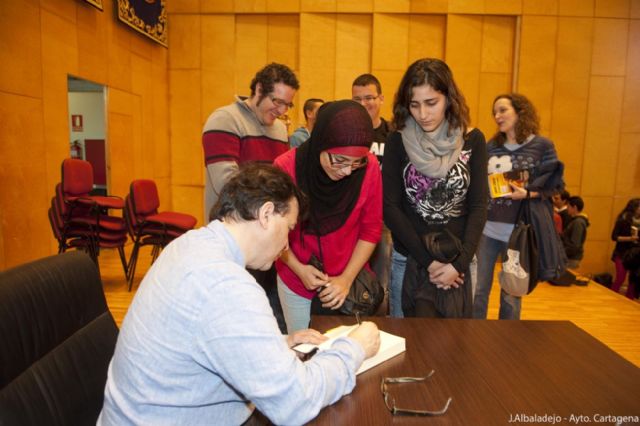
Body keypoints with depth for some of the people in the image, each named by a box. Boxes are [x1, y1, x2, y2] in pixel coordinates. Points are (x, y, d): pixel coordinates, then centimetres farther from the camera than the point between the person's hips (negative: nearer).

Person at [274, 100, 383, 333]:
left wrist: (347, 278, -10)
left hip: (349, 281, 1)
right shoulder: (286, 167, -19)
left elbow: (371, 229, -7)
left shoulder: (369, 167, -17)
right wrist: (299, 269, -13)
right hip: (296, 283, 0)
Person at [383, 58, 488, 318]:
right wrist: (428, 261, -12)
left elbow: (478, 206, -2)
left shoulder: (473, 140, -1)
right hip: (411, 259, -1)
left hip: (459, 260, 2)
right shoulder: (397, 142, -5)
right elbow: (390, 207, -8)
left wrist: (459, 262, -11)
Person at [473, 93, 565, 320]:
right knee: (477, 290, 8)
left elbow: (552, 185, -1)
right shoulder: (491, 146, 10)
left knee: (511, 296, 8)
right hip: (486, 229, 4)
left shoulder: (542, 146, -2)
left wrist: (527, 194, -18)